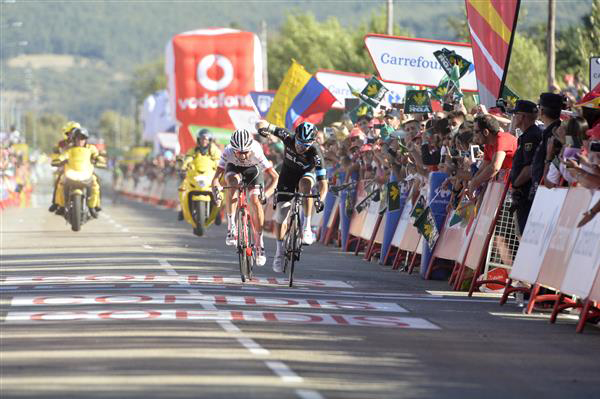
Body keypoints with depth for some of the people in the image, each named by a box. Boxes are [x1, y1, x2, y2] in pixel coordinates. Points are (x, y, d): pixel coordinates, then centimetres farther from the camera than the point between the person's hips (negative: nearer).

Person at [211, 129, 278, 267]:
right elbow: (216, 177, -38)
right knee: (233, 183, -33)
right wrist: (216, 186, -61)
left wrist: (266, 193, -57)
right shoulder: (228, 152, -37)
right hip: (234, 168, 0)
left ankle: (260, 243, -5)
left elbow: (275, 177, -40)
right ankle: (231, 227, -28)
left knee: (255, 200, -17)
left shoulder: (256, 153, -39)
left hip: (253, 169, 0)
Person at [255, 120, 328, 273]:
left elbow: (323, 184, -35)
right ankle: (279, 251, 14)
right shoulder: (288, 138, -28)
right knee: (280, 214, -5)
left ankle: (307, 228, -32)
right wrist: (264, 126, -49)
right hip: (288, 173, 2)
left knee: (305, 184, -38)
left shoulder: (315, 154, -33)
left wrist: (320, 200, -52)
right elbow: (262, 125, -25)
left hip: (306, 174, -2)